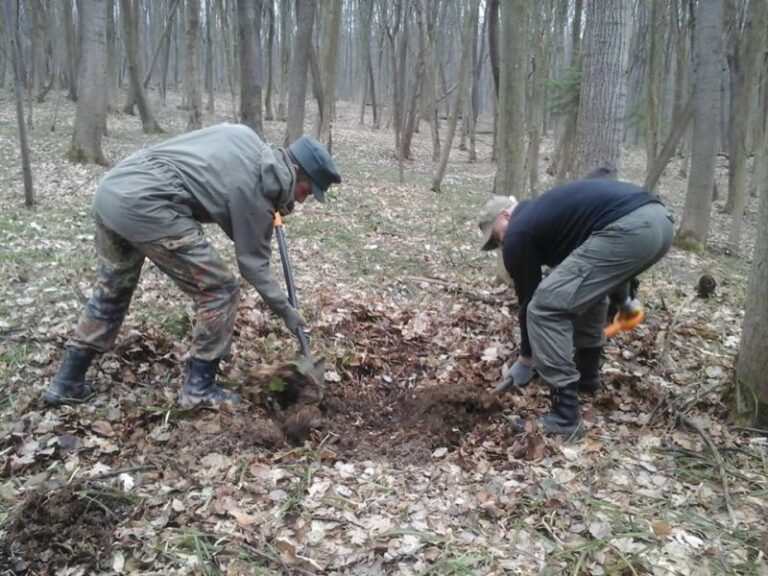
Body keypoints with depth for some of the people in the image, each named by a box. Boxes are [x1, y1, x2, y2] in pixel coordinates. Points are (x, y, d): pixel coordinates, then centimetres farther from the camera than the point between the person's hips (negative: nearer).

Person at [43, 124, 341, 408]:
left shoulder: (244, 137, 14)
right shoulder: (255, 193, -3)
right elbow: (253, 263, 4)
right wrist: (286, 311, 16)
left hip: (110, 188, 9)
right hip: (143, 205, -9)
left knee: (112, 287, 25)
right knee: (219, 290, 1)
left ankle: (67, 383, 33)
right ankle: (199, 389, 11)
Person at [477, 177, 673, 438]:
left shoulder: (518, 234, 9)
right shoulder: (545, 211, 34)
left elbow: (529, 300, 16)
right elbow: (605, 266, 43)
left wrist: (525, 360, 28)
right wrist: (623, 298, 55)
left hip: (627, 229, -10)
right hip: (657, 219, 10)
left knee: (545, 307, -3)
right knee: (588, 290, 33)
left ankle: (565, 416, -1)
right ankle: (587, 374, 41)